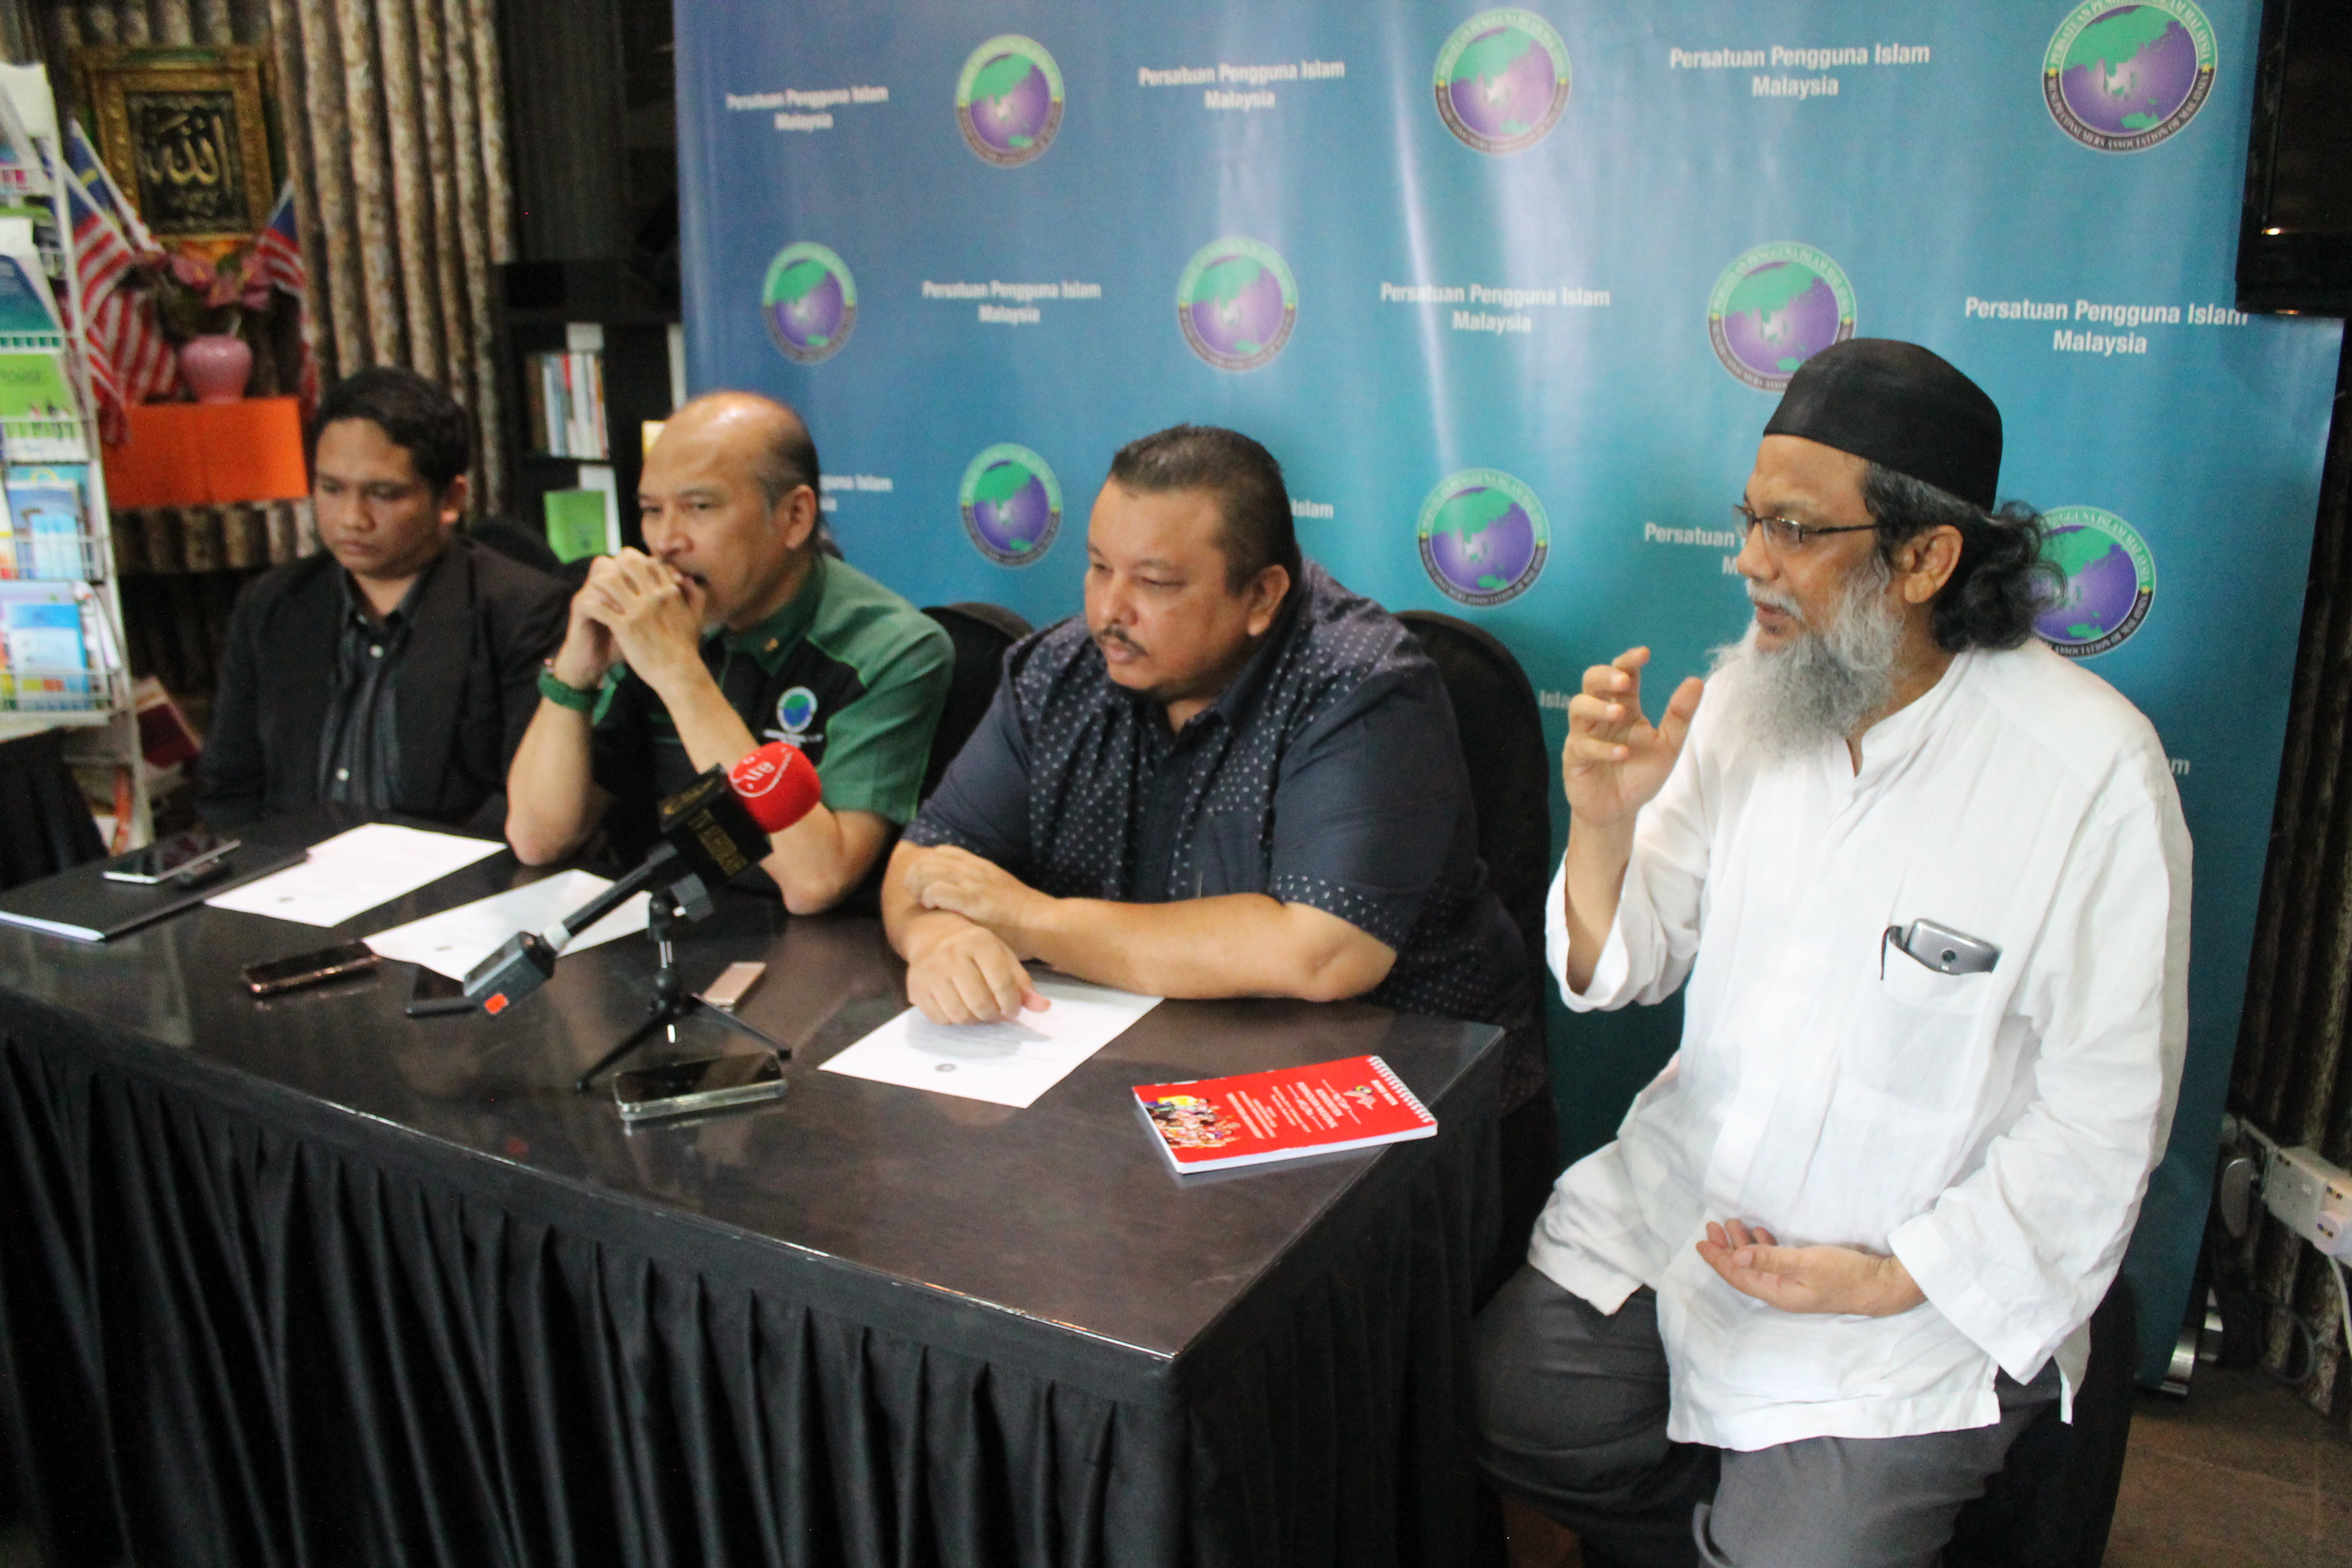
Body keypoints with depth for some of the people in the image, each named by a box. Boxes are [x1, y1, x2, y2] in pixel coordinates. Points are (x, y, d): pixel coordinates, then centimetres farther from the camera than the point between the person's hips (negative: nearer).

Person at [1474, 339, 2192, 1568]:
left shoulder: (2091, 771, -16)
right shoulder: (1744, 698, -2)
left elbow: (2104, 1115, -11)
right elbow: (1618, 971, 1)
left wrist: (1893, 1278, -17)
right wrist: (1604, 821, -18)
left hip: (1920, 1277, -4)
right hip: (1679, 1200, 4)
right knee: (1496, 1414, -6)